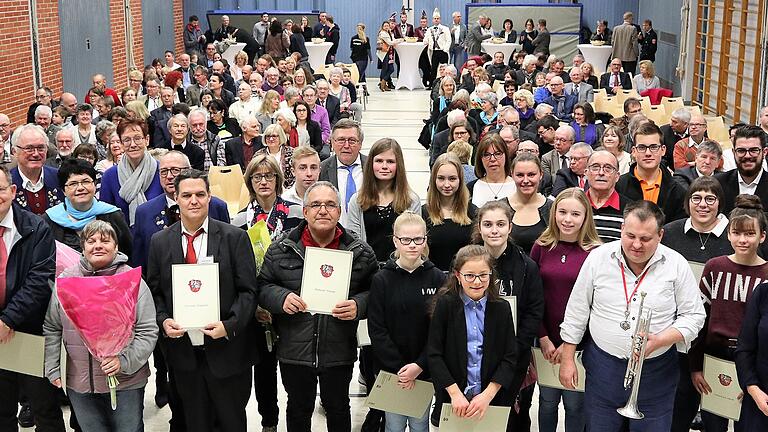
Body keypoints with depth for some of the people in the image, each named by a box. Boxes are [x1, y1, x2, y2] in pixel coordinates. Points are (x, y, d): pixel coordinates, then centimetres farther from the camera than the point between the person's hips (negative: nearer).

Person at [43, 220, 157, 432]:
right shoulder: (65, 280, 3)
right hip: (79, 383, 3)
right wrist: (52, 369, 6)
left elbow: (148, 332, -7)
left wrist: (124, 362, -18)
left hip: (126, 383, -2)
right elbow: (51, 329, 11)